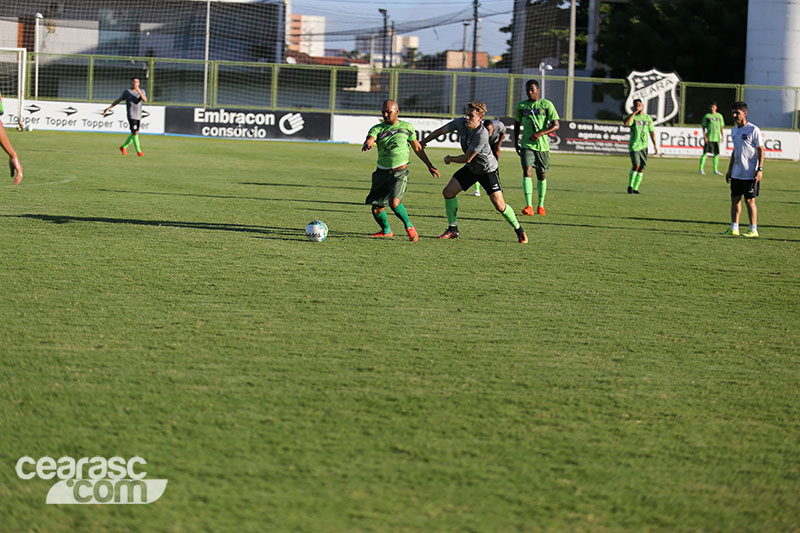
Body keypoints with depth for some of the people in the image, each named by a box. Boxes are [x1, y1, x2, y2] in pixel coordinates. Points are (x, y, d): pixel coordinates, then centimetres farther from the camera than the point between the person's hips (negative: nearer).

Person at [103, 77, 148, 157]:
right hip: (131, 116, -5)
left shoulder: (142, 91, 10)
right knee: (135, 133, -14)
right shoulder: (127, 92, 2)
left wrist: (139, 92, -19)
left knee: (134, 134, 11)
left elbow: (145, 100, -7)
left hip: (138, 116, 5)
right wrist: (108, 108, 7)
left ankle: (123, 147, 30)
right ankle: (138, 151, -9)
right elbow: (118, 100, 8)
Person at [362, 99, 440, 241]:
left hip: (400, 172, -3)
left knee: (394, 202, -24)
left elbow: (417, 147, 16)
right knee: (376, 208, 2)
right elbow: (369, 139, -19)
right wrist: (367, 144, -44)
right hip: (382, 172, 3)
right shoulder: (377, 129, 2)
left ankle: (409, 227, 0)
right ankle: (386, 231, 30)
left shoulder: (407, 127, 4)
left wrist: (429, 166, 19)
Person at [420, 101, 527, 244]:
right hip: (471, 168, 7)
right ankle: (453, 230, 10)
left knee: (499, 205, -12)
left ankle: (519, 230, 12)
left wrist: (449, 159, -11)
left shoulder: (482, 135, -35)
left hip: (488, 170, -7)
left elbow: (467, 158, -28)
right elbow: (441, 131, -1)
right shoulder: (461, 122, -16)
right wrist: (422, 142, 6)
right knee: (448, 192, -3)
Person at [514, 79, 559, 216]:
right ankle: (529, 206, -26)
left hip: (542, 146, 0)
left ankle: (540, 205, 28)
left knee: (542, 175, 9)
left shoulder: (546, 105, -1)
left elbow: (556, 126, -6)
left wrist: (540, 133, -19)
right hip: (527, 145, 0)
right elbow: (517, 123, 22)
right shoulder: (521, 106, 7)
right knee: (527, 171, -18)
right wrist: (516, 142, 15)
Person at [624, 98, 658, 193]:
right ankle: (630, 186, -3)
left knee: (641, 168, 2)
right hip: (634, 145, -4)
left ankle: (635, 188, 9)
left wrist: (655, 145, 13)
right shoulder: (632, 117, 1)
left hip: (644, 146, 4)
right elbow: (626, 123, -23)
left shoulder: (648, 118, 12)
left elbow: (652, 132, 17)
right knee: (636, 166, -17)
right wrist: (634, 112, -17)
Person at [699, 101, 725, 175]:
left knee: (716, 154, 7)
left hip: (716, 138, 4)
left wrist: (722, 136, 7)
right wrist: (704, 136, -8)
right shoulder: (707, 116, 2)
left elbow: (722, 127, 16)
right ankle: (701, 169, -3)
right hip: (709, 138, -4)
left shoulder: (719, 116, 11)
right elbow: (703, 127, 2)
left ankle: (715, 170, 16)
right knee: (705, 153, -6)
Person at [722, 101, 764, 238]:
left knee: (750, 200, -4)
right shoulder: (734, 130, 12)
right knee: (735, 199, 7)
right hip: (736, 173, 7)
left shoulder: (753, 130, -10)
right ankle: (734, 228, 13)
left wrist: (760, 169, -16)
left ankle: (753, 230, 2)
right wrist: (730, 169, 21)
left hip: (750, 174, -7)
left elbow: (761, 150, -10)